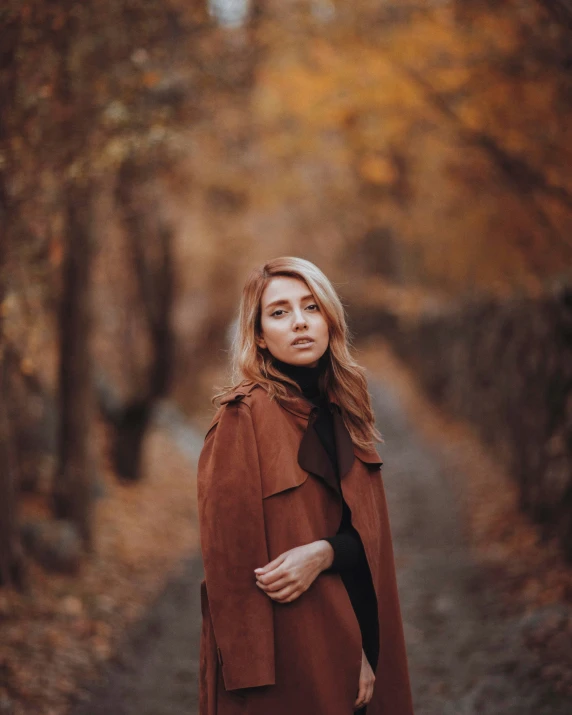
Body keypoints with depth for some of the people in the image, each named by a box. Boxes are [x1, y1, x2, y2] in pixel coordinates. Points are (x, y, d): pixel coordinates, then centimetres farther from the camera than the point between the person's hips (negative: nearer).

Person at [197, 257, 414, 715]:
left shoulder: (344, 413, 7)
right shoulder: (244, 415, -12)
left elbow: (368, 539, 6)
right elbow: (233, 557, -14)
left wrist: (325, 552, -16)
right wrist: (249, 675, -18)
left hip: (339, 654, 6)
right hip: (282, 663, -6)